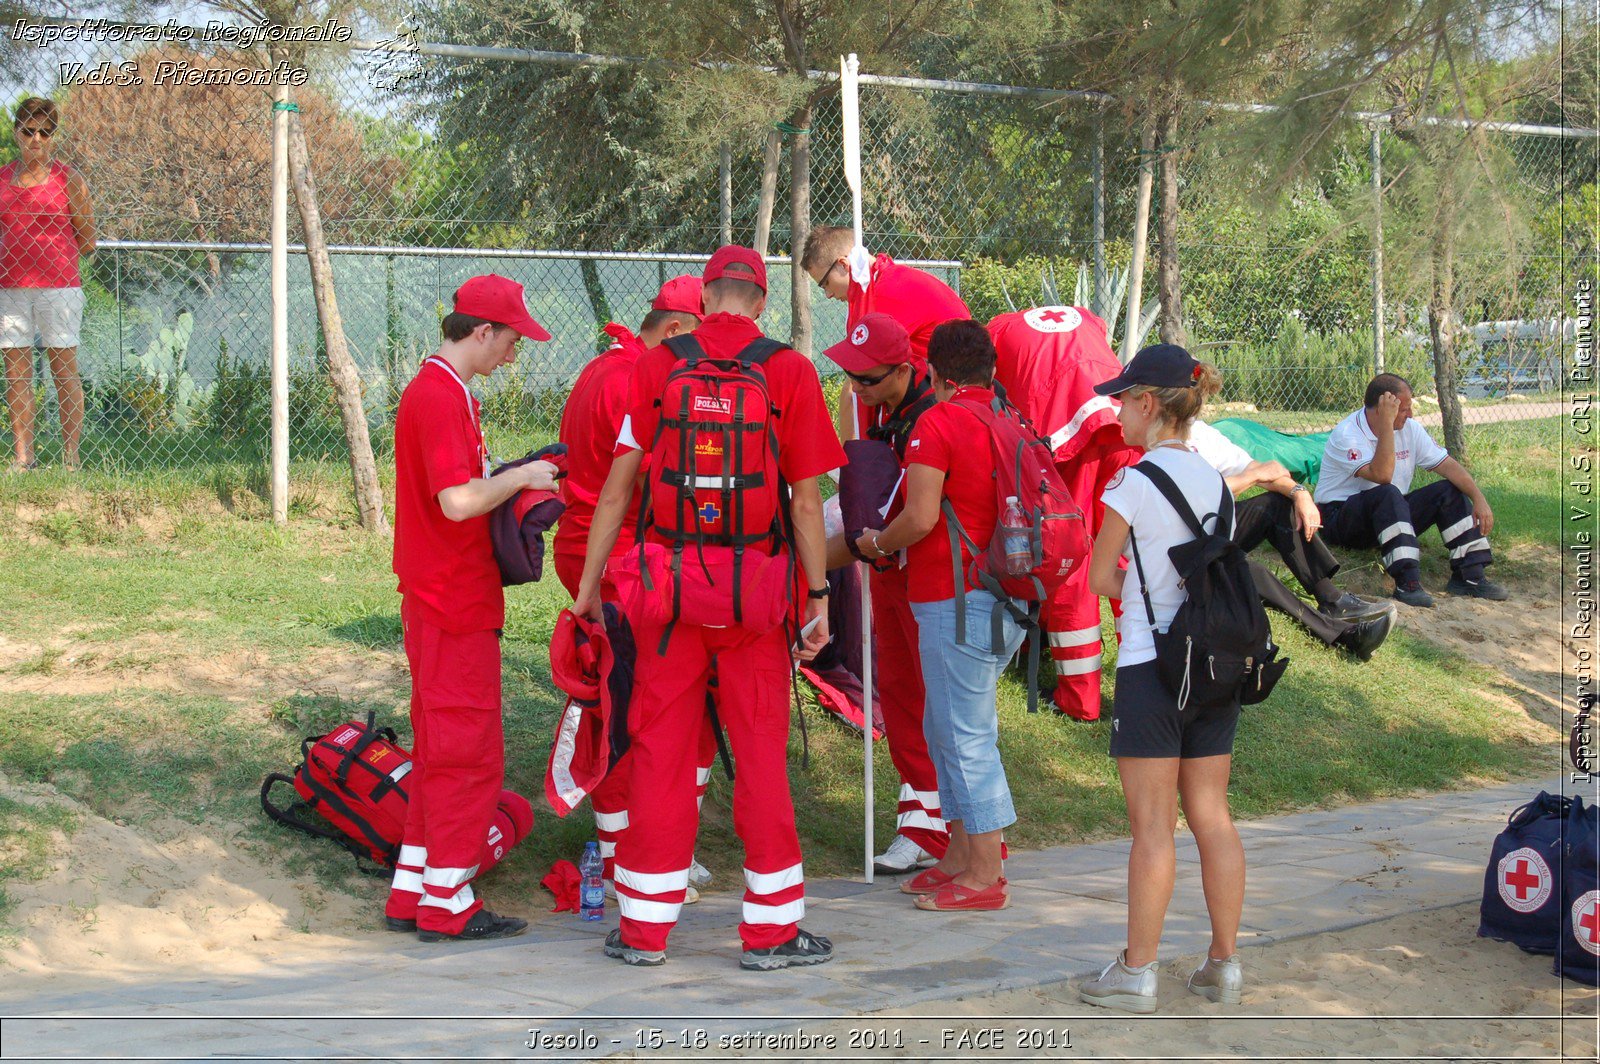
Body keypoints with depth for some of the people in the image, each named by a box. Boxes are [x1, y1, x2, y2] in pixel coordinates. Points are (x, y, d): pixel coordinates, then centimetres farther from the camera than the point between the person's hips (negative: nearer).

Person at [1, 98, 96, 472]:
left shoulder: (69, 181, 0)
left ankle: (71, 456, 1)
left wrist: (44, 248, 0)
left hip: (58, 285, -3)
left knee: (64, 370, -1)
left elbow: (86, 243, 2)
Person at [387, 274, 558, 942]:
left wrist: (515, 482, 11)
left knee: (440, 748, 16)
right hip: (456, 607, -11)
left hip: (436, 599, 11)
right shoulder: (443, 397, -17)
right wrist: (521, 478, -12)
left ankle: (411, 895, 22)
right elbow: (459, 501, -26)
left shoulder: (434, 389, 15)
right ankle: (447, 905, 2)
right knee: (469, 752, -4)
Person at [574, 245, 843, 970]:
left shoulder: (655, 366, 2)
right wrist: (818, 596, 3)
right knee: (760, 751, 6)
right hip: (755, 584, -1)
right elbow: (806, 502, -3)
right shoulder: (789, 372, -1)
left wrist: (588, 585, 8)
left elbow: (617, 488, 2)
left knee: (660, 746, 8)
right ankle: (771, 930, 10)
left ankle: (645, 928, 13)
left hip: (668, 577, 1)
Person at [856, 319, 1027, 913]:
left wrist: (876, 544, 1)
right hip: (1009, 601, 8)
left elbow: (921, 517, -18)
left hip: (957, 600, -8)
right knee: (946, 730, 19)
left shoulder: (938, 423, -10)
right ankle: (960, 857, 24)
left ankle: (985, 878, 1)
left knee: (966, 737, -3)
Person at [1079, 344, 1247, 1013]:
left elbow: (1100, 577, -4)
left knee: (1152, 826, -1)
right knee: (1212, 816, 11)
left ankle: (1136, 972, 6)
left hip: (1152, 665, -6)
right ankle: (1223, 965, 15)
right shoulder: (1213, 478, 8)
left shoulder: (1135, 482, -12)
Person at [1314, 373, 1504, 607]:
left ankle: (1469, 576, -15)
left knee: (1450, 491, -10)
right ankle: (1407, 583, -44)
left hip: (1392, 514, 7)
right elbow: (1381, 475, -32)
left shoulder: (1409, 429, 3)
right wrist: (1387, 423, -32)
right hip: (1342, 519, -7)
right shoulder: (1346, 435, -19)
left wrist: (1479, 499, -12)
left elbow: (1447, 464, 1)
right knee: (1388, 494, -37)